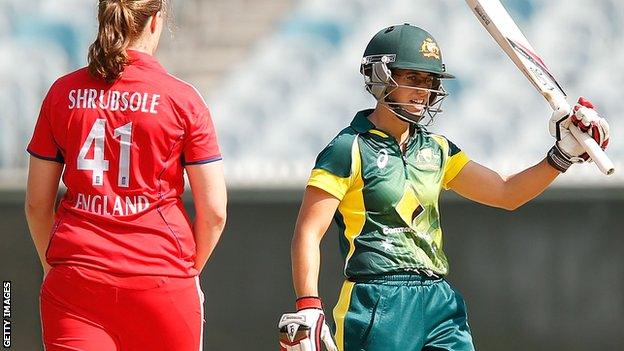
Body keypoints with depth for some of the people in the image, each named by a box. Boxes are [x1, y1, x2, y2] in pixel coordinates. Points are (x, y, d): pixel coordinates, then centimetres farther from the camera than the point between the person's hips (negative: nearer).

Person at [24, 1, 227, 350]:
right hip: (160, 278, -2)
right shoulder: (182, 99, -3)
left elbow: (37, 203, 9)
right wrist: (190, 269, 14)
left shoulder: (63, 92, 4)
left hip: (74, 282, 2)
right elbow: (213, 211, -2)